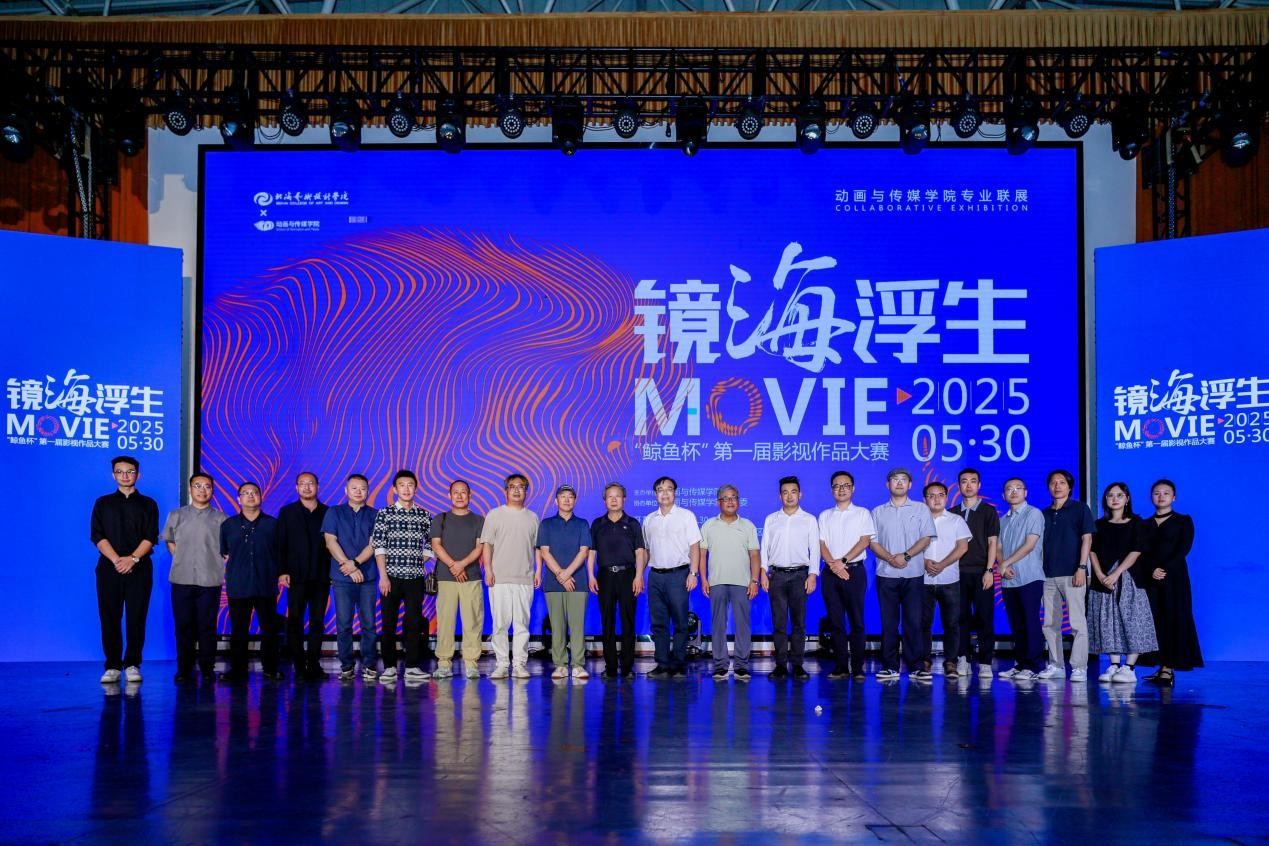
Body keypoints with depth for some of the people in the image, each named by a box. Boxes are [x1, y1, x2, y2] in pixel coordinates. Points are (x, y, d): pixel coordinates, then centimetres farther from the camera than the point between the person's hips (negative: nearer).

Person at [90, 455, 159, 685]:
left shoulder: (148, 504, 11)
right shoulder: (103, 503, 12)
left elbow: (151, 537, 1)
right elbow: (97, 536, 1)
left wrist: (133, 558, -15)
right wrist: (116, 560, -13)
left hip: (139, 568, 0)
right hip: (109, 567, 1)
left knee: (136, 618, -3)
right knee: (110, 618, -1)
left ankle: (132, 665, 3)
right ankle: (112, 666, 3)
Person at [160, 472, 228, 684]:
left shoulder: (221, 518, 5)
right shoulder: (176, 516, 11)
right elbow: (169, 542, 21)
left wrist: (219, 566, 1)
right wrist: (181, 559, 10)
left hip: (210, 580, -1)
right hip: (181, 579, 1)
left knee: (207, 626, 0)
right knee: (183, 626, 2)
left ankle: (207, 669, 8)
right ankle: (184, 670, 9)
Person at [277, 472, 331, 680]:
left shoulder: (328, 513, 8)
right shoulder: (287, 512, 7)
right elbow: (280, 544, 3)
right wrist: (282, 572, -6)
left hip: (321, 577, 1)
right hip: (296, 576, -1)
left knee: (317, 622, 3)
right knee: (295, 622, -1)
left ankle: (313, 665, 9)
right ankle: (299, 667, 3)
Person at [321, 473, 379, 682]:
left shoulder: (374, 515, 10)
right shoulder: (334, 513, 10)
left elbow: (374, 544, 1)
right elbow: (330, 542, 1)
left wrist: (356, 562, -13)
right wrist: (349, 567, -8)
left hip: (368, 577, 0)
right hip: (342, 578, 0)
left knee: (368, 623, -2)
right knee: (343, 624, 0)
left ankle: (369, 666, 4)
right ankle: (346, 666, 7)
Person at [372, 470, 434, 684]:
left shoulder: (425, 515, 9)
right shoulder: (384, 513, 2)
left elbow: (428, 546, 13)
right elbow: (379, 546, -3)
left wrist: (420, 564, 1)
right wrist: (383, 576, -9)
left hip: (415, 577, 2)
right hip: (391, 577, -2)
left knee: (414, 622, 2)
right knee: (388, 623, 1)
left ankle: (412, 667, 7)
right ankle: (390, 667, 8)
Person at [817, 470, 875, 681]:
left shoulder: (863, 513, 7)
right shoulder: (825, 516, 14)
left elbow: (864, 541, -3)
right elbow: (821, 544, 5)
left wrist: (843, 561, -13)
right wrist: (834, 565, -11)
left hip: (854, 571, -2)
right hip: (831, 572, 2)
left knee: (856, 621, -3)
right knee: (835, 621, 2)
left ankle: (857, 668, -1)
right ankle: (840, 667, 6)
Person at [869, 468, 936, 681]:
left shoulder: (921, 509, 9)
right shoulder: (878, 512, 12)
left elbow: (926, 538, 1)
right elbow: (872, 541, 5)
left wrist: (906, 556, -12)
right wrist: (890, 558, -12)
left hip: (913, 574, -1)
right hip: (886, 574, 1)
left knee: (914, 621, -2)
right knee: (888, 622, 1)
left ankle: (916, 666, 2)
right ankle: (890, 666, 5)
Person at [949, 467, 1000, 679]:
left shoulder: (988, 511, 6)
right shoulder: (952, 513, 12)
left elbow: (993, 542, 1)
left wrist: (989, 570, -8)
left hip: (981, 572, -2)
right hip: (958, 572, 2)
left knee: (984, 618, -3)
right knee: (961, 618, 1)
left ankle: (985, 663, -1)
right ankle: (963, 659, 6)